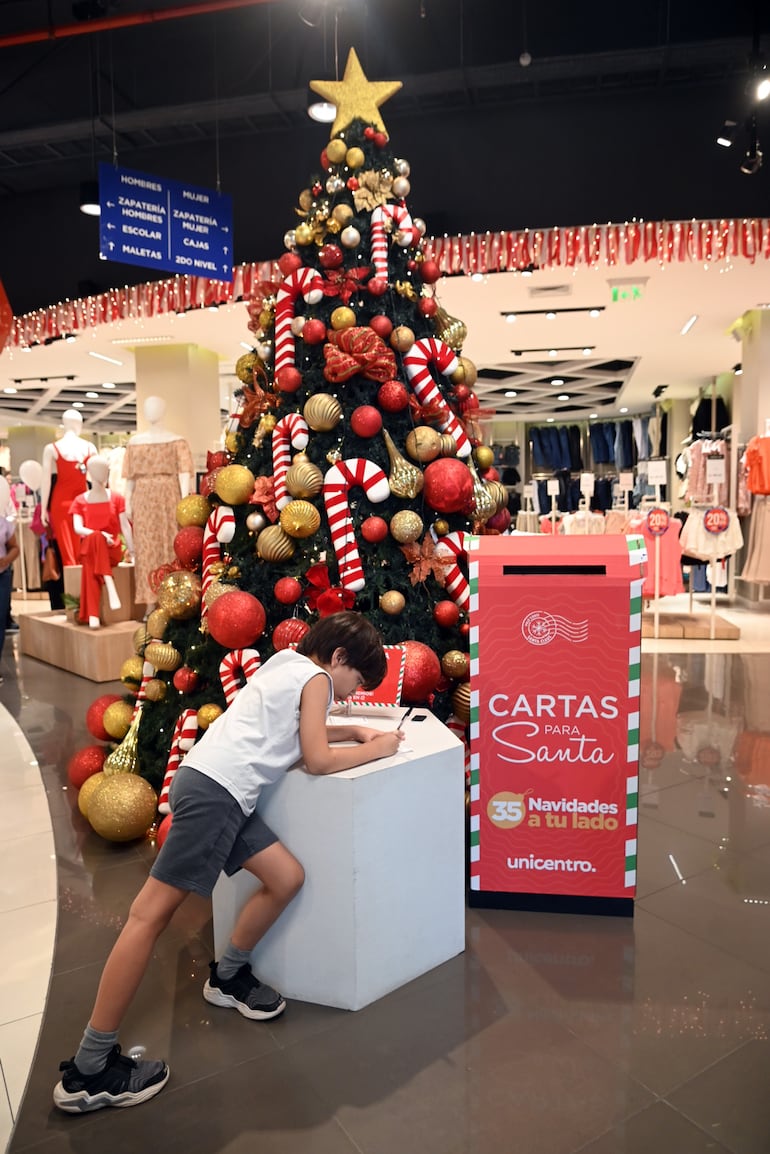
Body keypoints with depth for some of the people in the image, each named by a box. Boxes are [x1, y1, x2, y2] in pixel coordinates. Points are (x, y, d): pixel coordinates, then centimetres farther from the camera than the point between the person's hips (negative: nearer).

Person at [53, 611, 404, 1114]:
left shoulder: (288, 663, 23)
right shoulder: (316, 678, -2)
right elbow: (318, 760, -5)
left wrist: (354, 731, 23)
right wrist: (376, 749, 8)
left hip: (221, 791, 9)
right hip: (214, 789, -9)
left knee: (287, 876, 9)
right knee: (153, 913, -9)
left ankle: (227, 978, 26)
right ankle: (88, 1071, -4)